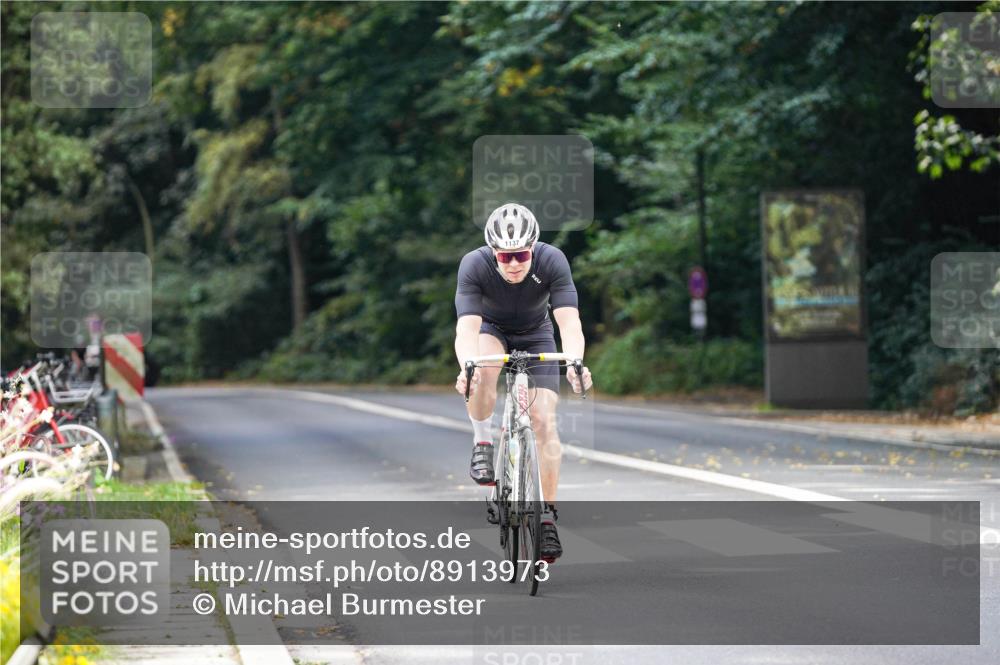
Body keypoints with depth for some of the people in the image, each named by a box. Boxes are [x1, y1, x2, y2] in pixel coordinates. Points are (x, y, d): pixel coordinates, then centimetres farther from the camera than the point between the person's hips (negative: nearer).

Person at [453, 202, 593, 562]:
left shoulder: (552, 261, -32)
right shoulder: (474, 265, -33)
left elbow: (569, 322, -40)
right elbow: (466, 327, -41)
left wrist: (574, 362, -59)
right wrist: (466, 367, -61)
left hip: (535, 334, 1)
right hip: (491, 328, -1)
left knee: (544, 421, -13)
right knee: (483, 371, -37)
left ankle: (548, 515, -4)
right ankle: (482, 444, -13)